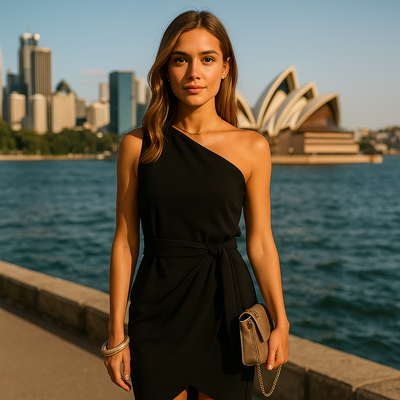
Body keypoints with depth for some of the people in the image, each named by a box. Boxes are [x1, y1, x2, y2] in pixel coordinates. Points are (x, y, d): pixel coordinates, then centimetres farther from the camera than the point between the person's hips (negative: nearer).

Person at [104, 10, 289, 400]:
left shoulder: (252, 147, -1)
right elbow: (125, 241, 1)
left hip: (227, 308, 0)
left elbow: (260, 243, 2)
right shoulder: (137, 145, -1)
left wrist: (280, 321, -5)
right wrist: (116, 331, 0)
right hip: (158, 308, 0)